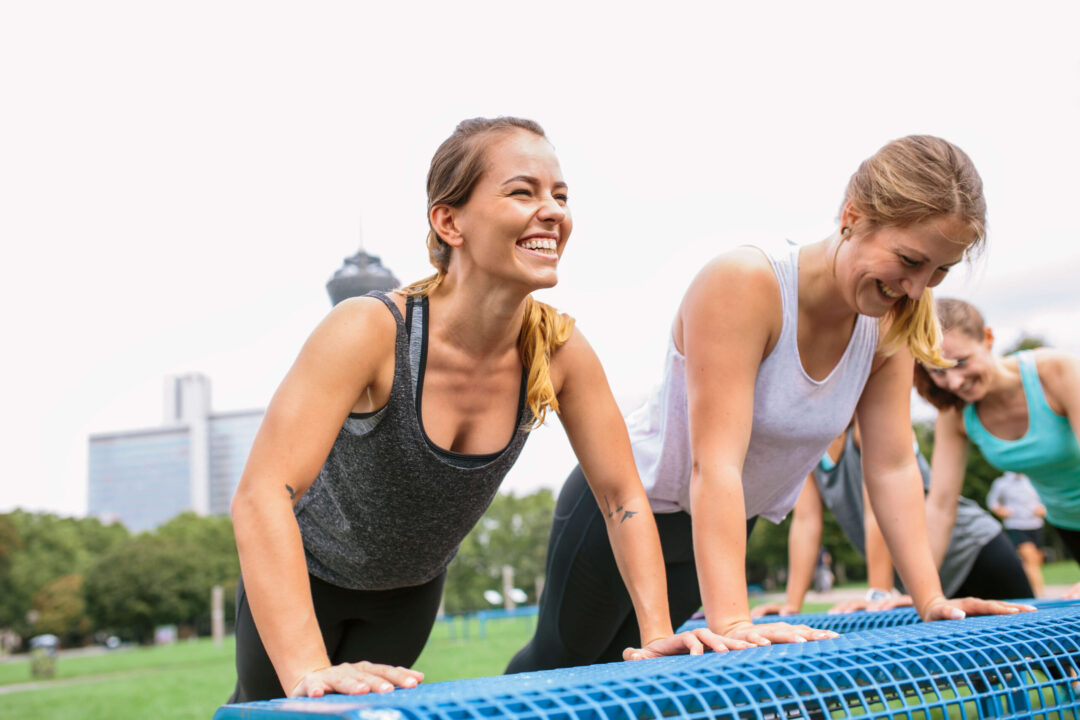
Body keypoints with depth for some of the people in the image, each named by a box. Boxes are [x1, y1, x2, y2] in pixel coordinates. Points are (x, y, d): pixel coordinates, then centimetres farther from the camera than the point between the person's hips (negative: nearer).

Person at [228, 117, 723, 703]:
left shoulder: (560, 351, -22)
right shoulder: (371, 331, -36)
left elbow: (624, 499, -12)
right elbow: (262, 495, -44)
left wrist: (657, 634, -21)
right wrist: (309, 671, -53)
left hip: (413, 585, 3)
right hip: (305, 571, -3)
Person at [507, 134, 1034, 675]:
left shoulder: (888, 327, -13)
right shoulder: (743, 285, -33)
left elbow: (892, 468, -8)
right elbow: (715, 462, -39)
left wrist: (932, 601, -15)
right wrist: (731, 621, -46)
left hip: (727, 523, 6)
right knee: (561, 662, 17)